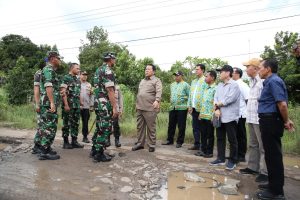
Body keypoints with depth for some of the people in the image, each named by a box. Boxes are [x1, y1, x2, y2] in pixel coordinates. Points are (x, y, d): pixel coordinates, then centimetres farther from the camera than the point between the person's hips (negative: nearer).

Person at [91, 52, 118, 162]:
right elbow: (110, 90, -20)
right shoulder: (108, 71, -13)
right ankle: (99, 154, 4)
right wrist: (114, 107, -20)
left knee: (99, 127, 17)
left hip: (97, 102, 10)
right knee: (105, 129, -3)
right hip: (105, 103, -10)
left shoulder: (98, 70, 17)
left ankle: (94, 150, 25)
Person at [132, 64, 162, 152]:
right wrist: (137, 104, 21)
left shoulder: (156, 80, 0)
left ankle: (152, 145, 11)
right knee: (140, 127, 11)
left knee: (151, 128, 0)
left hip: (150, 108, -7)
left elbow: (159, 92, -16)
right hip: (139, 108, 7)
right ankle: (140, 143, 21)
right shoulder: (142, 81, 22)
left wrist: (157, 100, -33)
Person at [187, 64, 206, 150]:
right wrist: (189, 106, 12)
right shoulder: (193, 81, 17)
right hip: (194, 108, 7)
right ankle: (196, 144, 20)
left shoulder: (205, 81, -7)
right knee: (195, 127, 11)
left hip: (201, 108, -7)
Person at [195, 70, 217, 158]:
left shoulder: (215, 89, -10)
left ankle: (209, 152, 15)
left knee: (210, 135, 5)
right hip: (203, 115, 7)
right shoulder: (206, 88, 16)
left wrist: (213, 115, -18)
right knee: (203, 134, 12)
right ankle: (203, 150, 22)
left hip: (209, 116, -7)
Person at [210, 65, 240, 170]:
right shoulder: (219, 85, 14)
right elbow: (215, 98, 7)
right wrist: (217, 109, -10)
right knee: (220, 138, 13)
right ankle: (220, 159, 24)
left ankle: (232, 161, 16)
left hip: (230, 117, -7)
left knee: (232, 140, 3)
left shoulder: (234, 85, -9)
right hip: (220, 117, 7)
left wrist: (217, 104, -5)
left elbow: (229, 99, -19)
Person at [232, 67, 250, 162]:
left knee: (241, 136, 4)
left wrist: (248, 112, -14)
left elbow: (248, 100, -14)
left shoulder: (242, 85, -11)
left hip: (240, 115, -7)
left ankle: (241, 156, 16)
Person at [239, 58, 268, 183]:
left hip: (259, 119, -9)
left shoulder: (262, 81, -14)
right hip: (251, 118, 9)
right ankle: (252, 167, 29)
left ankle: (265, 172, 10)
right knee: (253, 145, 17)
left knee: (263, 147, 0)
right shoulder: (253, 82, 15)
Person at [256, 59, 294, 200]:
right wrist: (286, 120, 15)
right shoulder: (270, 81, 16)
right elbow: (281, 104, 19)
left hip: (270, 121, -10)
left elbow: (282, 104, -22)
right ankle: (274, 185, 31)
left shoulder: (273, 81, -14)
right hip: (269, 121, 10)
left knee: (273, 155, -2)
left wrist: (286, 121, -9)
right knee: (272, 154, 17)